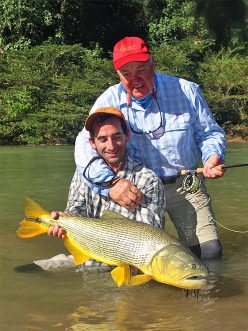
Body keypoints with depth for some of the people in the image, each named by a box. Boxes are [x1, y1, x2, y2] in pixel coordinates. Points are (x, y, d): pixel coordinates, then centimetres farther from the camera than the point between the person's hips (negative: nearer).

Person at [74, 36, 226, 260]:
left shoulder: (186, 92, -6)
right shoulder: (109, 101, -7)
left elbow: (210, 133, 6)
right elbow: (85, 145, -18)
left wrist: (213, 156, -17)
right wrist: (109, 182, -34)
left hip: (184, 185, 0)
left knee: (210, 252, -9)